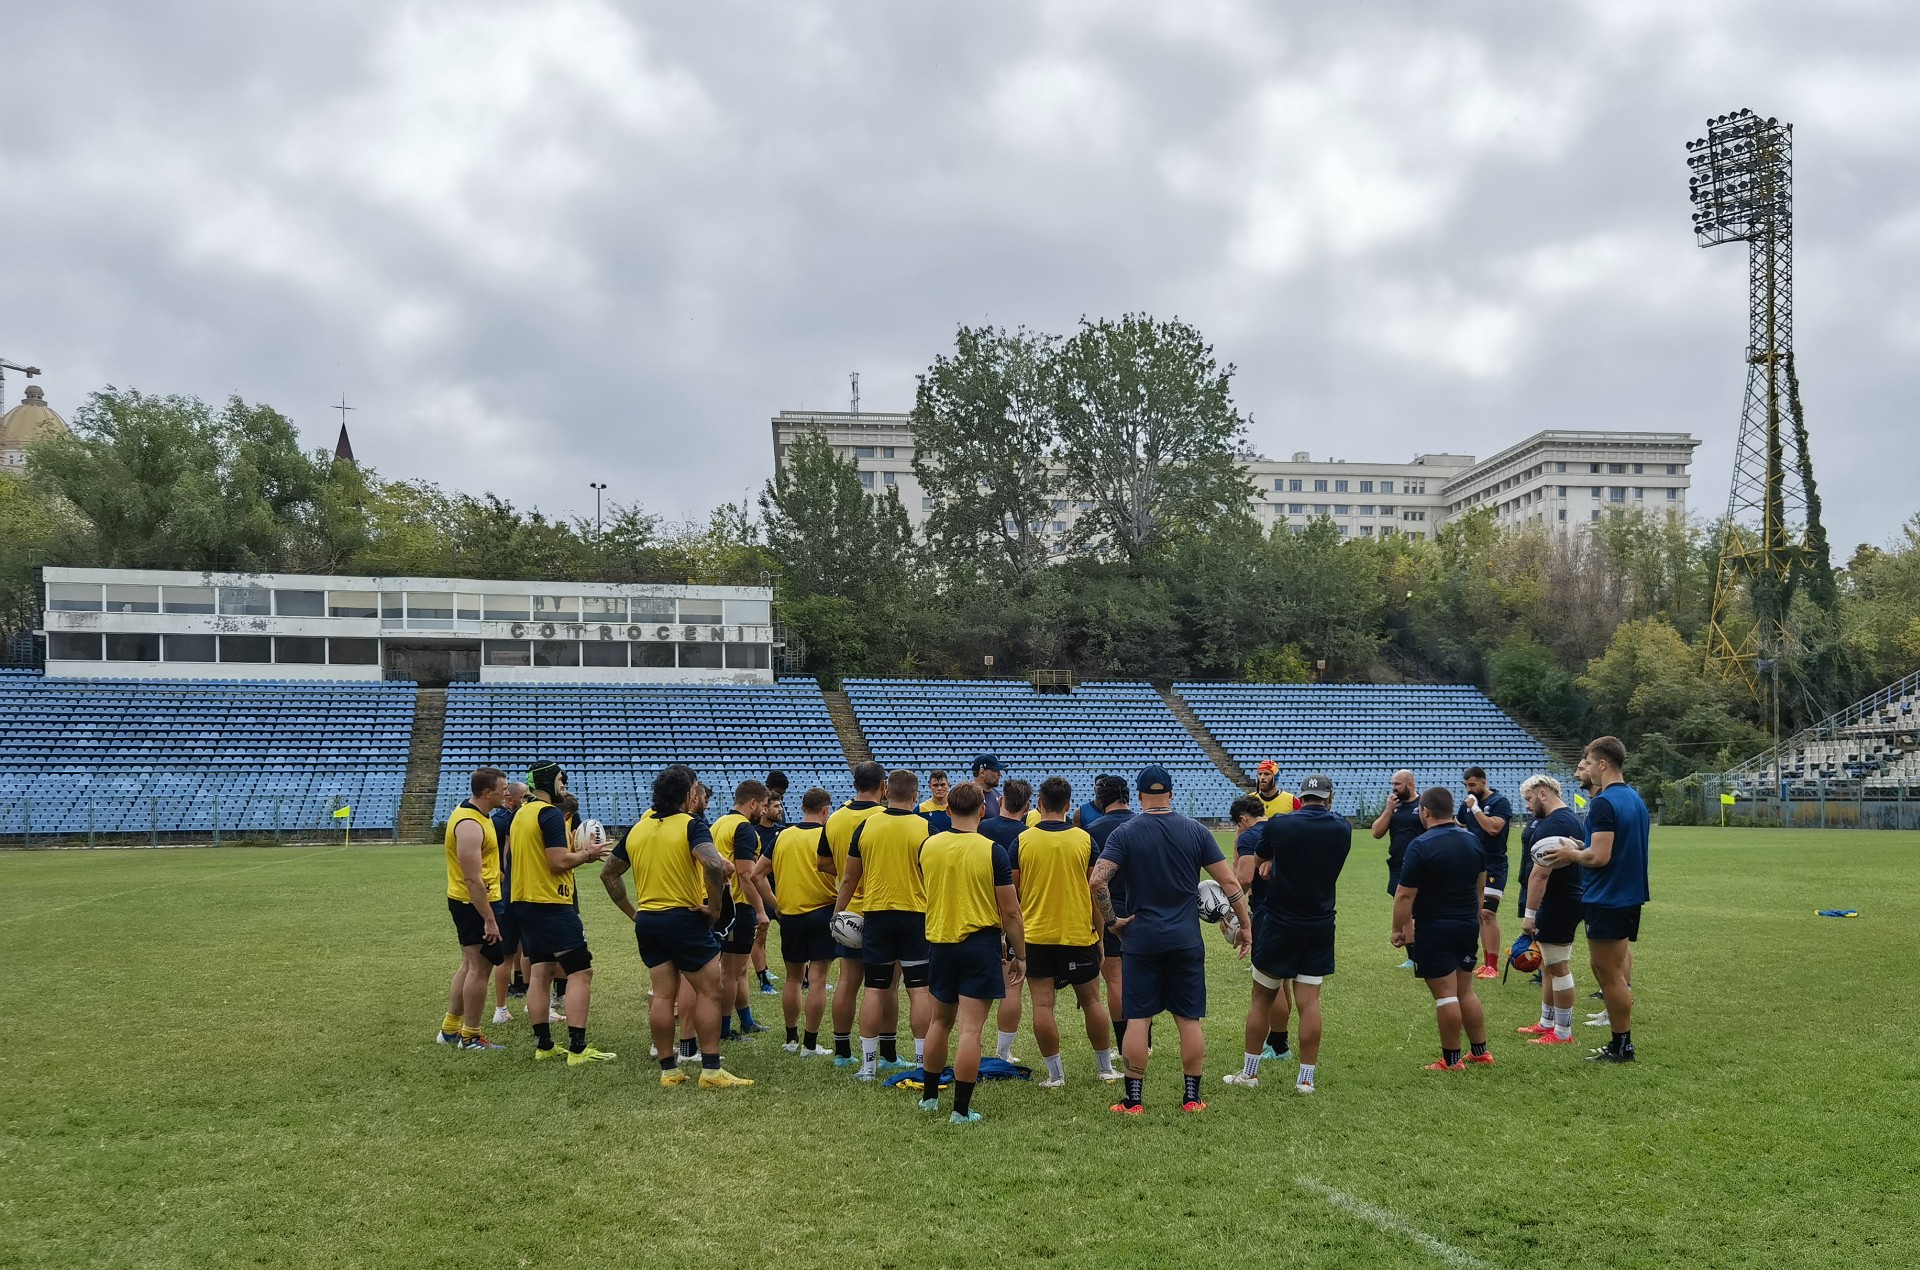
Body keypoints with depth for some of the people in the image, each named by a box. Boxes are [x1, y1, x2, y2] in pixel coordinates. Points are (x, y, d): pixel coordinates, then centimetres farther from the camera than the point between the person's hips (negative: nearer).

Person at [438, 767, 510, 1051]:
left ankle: (450, 1028, 29)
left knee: (469, 964, 19)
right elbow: (473, 879, -26)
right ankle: (470, 1036, 10)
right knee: (480, 967, -1)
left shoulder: (473, 814, 9)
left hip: (466, 901, 11)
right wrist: (489, 920, -25)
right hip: (475, 903, -11)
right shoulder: (470, 825, -24)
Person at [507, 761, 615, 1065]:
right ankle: (578, 1048, -10)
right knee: (581, 972, -7)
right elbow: (559, 862, -21)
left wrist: (576, 849, 14)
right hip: (551, 904, -10)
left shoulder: (521, 814, 14)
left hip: (525, 902, 10)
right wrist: (587, 854, -5)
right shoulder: (550, 813, -15)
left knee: (539, 973, 11)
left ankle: (543, 1045, 14)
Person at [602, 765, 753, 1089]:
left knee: (662, 994, 10)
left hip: (647, 920, 6)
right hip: (685, 917, -6)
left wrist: (631, 911, 20)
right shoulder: (691, 824, -11)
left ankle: (668, 1069, 13)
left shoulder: (637, 828, 10)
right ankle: (711, 1071, 0)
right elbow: (713, 863, -29)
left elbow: (609, 873, 17)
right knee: (710, 991, 1)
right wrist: (716, 906, -17)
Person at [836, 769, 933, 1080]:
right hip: (916, 914, -2)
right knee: (918, 990, 3)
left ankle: (869, 1063, 8)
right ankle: (921, 1061, 5)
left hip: (876, 914, 2)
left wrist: (838, 912, 16)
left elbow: (849, 878, 5)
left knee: (875, 989, 6)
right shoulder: (926, 829, -6)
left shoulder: (866, 826, 0)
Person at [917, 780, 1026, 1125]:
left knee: (940, 1021, 20)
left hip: (939, 941, 4)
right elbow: (1010, 911, -10)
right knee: (970, 1028, -2)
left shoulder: (928, 846, -1)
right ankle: (961, 1110, -1)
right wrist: (1019, 954, 0)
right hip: (981, 942, -4)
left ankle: (929, 1095, 30)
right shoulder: (992, 851, -13)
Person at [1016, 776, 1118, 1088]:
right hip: (1079, 933, 1)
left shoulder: (1022, 841, -4)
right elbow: (1097, 889, 0)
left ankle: (1055, 1074, 3)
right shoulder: (1084, 839, -4)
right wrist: (1101, 932, 11)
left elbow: (1011, 890, 1)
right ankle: (1105, 1067, 23)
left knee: (1042, 1004, 2)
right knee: (1091, 1001, 13)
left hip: (1035, 934, -1)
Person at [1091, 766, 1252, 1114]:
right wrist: (1245, 926, 9)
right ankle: (1192, 1098, 13)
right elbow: (1229, 882, 0)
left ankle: (1133, 1100, 8)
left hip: (1140, 938, -1)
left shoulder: (1124, 833, -5)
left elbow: (1097, 880, -17)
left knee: (1137, 1018, 4)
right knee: (1189, 1019, 8)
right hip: (1186, 939, 2)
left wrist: (1110, 921, -4)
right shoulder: (1195, 830, 1)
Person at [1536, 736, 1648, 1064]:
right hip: (1630, 896, 9)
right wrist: (1579, 851, 15)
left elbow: (1600, 856, -25)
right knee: (1617, 969, 15)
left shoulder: (1604, 803, -20)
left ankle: (1622, 1046, 5)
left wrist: (1571, 855, -6)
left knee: (1609, 973, -1)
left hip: (1606, 900, -9)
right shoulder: (1636, 799, 11)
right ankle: (1621, 1043, 19)